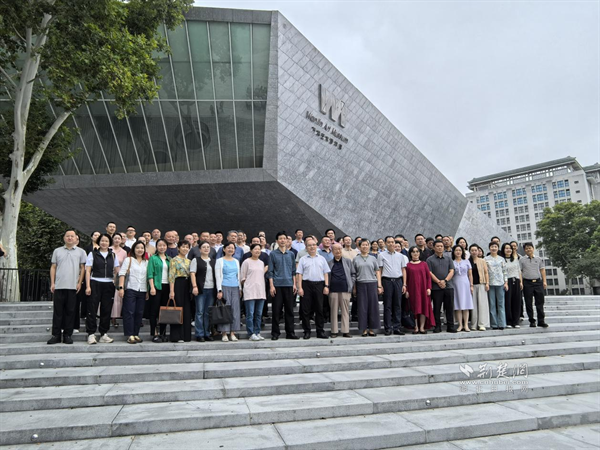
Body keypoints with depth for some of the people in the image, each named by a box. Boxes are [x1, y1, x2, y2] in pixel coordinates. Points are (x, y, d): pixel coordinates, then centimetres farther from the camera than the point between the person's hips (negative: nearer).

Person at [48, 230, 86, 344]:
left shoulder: (80, 252, 7)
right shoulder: (57, 251, 11)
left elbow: (82, 268, 6)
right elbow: (53, 267, 11)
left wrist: (79, 282, -2)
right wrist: (52, 283, 3)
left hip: (73, 287, -1)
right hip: (59, 286, 1)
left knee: (70, 311, 3)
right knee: (58, 311, 4)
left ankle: (68, 335, 10)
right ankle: (56, 335, 11)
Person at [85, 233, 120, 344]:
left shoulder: (113, 255, 13)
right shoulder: (92, 254, 5)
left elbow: (117, 271, 14)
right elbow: (88, 271, 0)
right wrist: (88, 286, -8)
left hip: (109, 284, 3)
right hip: (95, 283, -3)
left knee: (106, 310, 5)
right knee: (92, 309, -3)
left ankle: (103, 334, 13)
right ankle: (91, 334, 3)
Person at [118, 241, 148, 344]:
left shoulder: (146, 262, 14)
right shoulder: (128, 260, 5)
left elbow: (148, 277, 12)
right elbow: (122, 274, -3)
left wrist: (148, 291, 6)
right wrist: (121, 287, -14)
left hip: (142, 291, 3)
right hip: (130, 289, -3)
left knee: (139, 313, 5)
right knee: (129, 312, -4)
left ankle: (136, 334, 13)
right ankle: (130, 335, -2)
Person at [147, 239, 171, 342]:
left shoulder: (169, 259, 14)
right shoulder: (153, 258, 1)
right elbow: (150, 274, -5)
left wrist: (171, 287, 5)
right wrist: (152, 287, -15)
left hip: (166, 286, 4)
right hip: (156, 286, -4)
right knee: (154, 310, -2)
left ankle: (163, 333, 15)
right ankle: (154, 334, 3)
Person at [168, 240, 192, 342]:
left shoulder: (188, 261, 16)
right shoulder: (174, 260, -3)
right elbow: (171, 276, -9)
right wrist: (171, 291, -16)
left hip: (187, 285, 6)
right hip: (178, 285, -6)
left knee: (187, 310, 6)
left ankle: (186, 335, 14)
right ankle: (177, 336, 3)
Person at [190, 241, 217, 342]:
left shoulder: (213, 261, 17)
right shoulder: (196, 260, 4)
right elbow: (192, 274, -4)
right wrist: (194, 286, -16)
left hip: (211, 289, 4)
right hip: (201, 289, -4)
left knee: (208, 313, 7)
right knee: (200, 312, -4)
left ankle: (207, 334, 14)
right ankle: (199, 335, 2)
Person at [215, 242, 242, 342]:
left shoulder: (236, 261, 16)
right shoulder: (220, 261, 3)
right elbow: (218, 276, -3)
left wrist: (240, 289, 13)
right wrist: (219, 290, -10)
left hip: (235, 287, 4)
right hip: (224, 287, -4)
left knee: (235, 309, 2)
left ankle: (232, 333, 9)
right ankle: (224, 333, 3)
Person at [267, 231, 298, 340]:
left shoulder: (291, 254, 12)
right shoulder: (273, 254, 3)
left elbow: (294, 270, 14)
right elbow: (270, 271, 0)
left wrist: (294, 284, 6)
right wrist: (271, 285, -7)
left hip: (289, 285, 3)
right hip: (277, 285, -3)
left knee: (289, 309, 5)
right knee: (276, 310, 1)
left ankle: (290, 332, 13)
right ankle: (275, 332, 10)